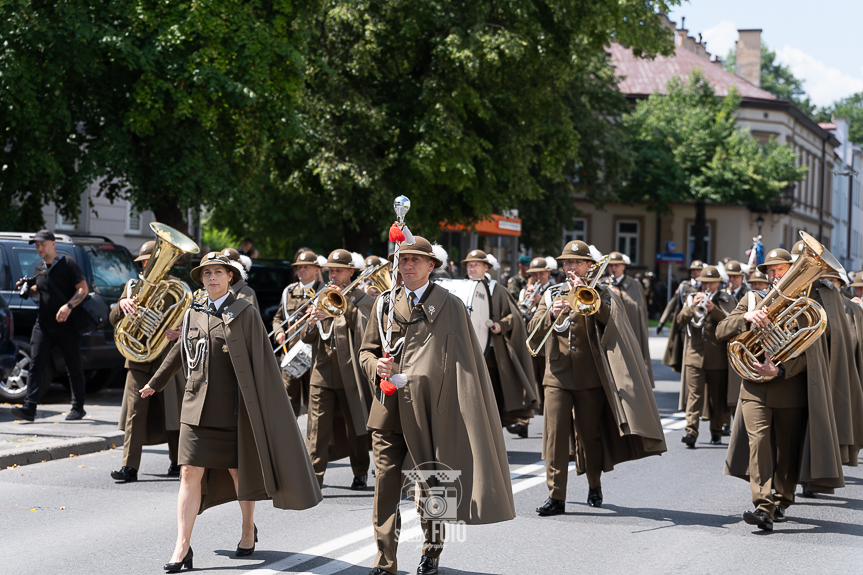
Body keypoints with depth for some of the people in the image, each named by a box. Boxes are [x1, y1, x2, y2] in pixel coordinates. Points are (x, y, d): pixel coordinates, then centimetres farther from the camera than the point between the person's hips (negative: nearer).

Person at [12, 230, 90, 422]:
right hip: (43, 325, 5)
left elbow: (83, 289, -10)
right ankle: (29, 408, -15)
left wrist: (68, 306, -24)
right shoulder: (39, 268, 13)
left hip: (66, 325, -5)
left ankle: (78, 408, 18)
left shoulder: (67, 263, -6)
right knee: (36, 364, -8)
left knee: (74, 368, 5)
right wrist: (28, 289, 5)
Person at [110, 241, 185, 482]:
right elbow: (114, 320, 6)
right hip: (138, 358, 2)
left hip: (167, 357, -2)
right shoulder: (133, 286, 10)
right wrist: (122, 304, -17)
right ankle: (130, 466, -10)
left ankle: (177, 462, 23)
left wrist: (179, 332, -26)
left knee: (171, 411, 7)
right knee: (134, 412, -8)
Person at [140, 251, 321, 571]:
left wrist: (258, 407, -9)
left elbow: (260, 361, -4)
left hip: (233, 409, -3)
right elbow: (180, 352, 25)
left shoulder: (245, 313, -2)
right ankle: (182, 548, -5)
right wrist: (155, 383, 34)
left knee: (238, 471, 10)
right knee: (191, 473, -5)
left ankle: (248, 530, 33)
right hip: (197, 407, 3)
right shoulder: (193, 315, 9)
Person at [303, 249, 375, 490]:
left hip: (350, 374, -3)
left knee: (355, 426, 7)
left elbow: (363, 330, -15)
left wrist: (346, 302, -17)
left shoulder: (362, 300, 4)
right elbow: (306, 338, 10)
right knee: (317, 427, -7)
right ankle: (313, 477, -9)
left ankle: (360, 473, 23)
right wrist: (312, 324, -12)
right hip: (322, 373, 3)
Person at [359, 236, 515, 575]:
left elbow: (463, 360, -2)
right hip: (388, 407, 3)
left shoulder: (449, 306, 1)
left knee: (430, 486, 7)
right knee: (384, 483, -3)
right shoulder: (385, 303, 12)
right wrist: (375, 365, -5)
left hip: (428, 408, -3)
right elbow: (366, 350, 17)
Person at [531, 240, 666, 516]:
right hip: (558, 376, 1)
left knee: (590, 435, 6)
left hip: (590, 376, -1)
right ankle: (556, 497, -10)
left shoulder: (600, 293, 8)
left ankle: (594, 486, 27)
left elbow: (608, 318, -12)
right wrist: (552, 314, -15)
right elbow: (534, 330, 3)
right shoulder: (552, 294, 14)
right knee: (555, 434, -8)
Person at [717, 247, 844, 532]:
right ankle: (763, 507, -21)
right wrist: (746, 318, -17)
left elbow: (806, 351, -7)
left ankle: (781, 502, 24)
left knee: (787, 450, 5)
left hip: (791, 388, -1)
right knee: (759, 441, -15)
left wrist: (780, 371, -23)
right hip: (755, 388, 1)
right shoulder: (752, 300, 12)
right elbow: (721, 332, 2)